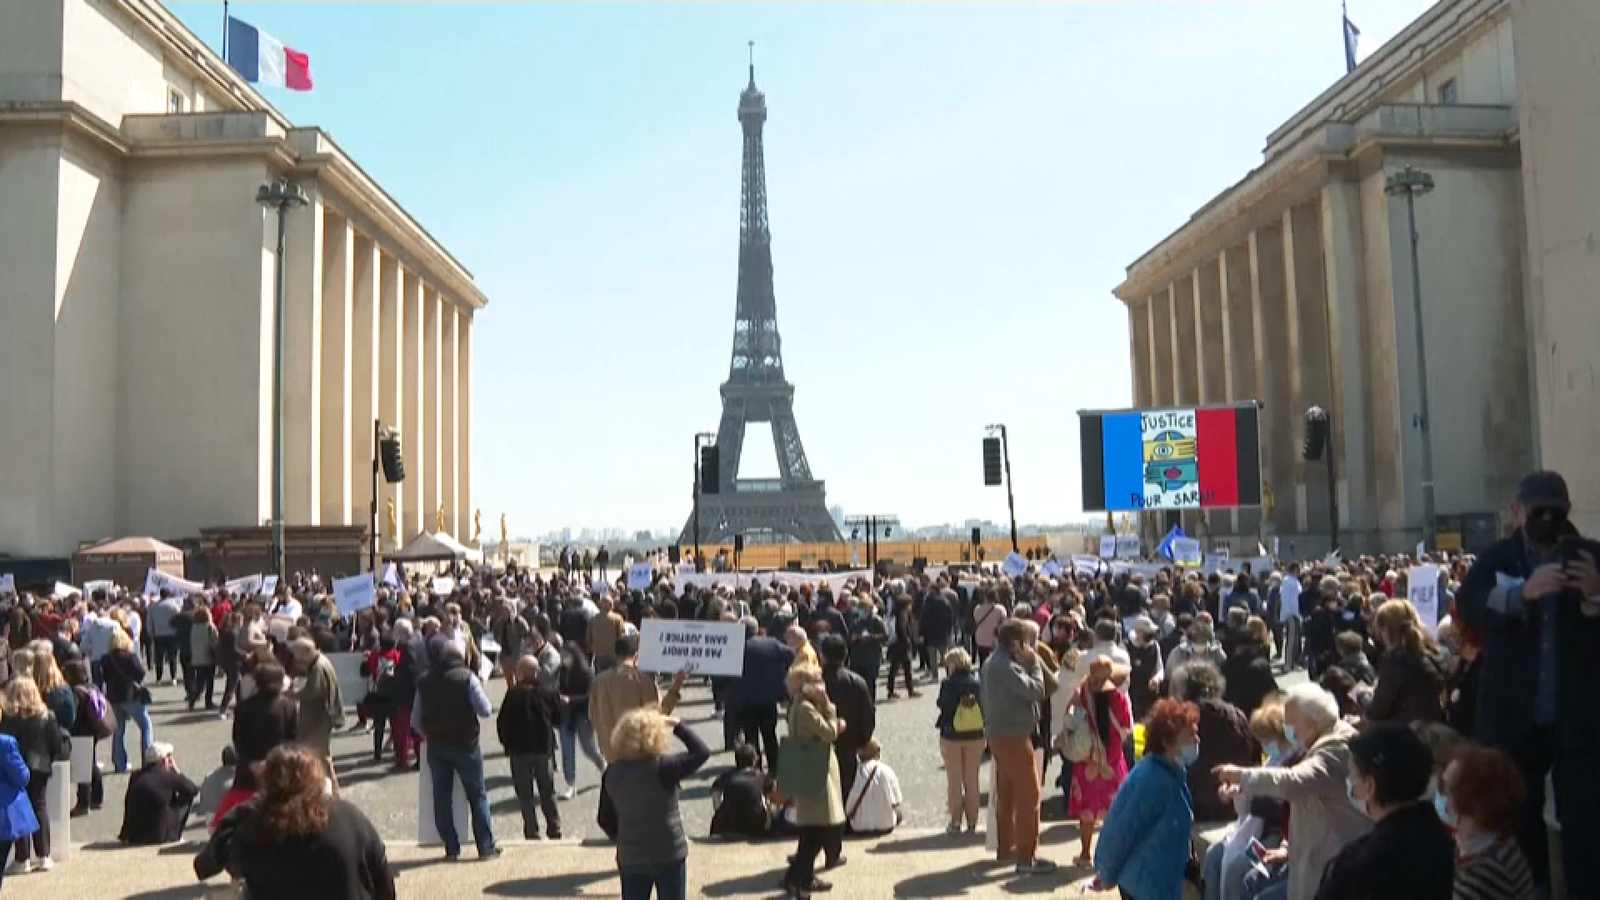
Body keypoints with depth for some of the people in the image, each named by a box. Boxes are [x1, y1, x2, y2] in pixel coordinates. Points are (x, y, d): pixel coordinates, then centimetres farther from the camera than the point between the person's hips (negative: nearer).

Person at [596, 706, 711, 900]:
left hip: (630, 858, 4)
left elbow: (605, 820, 5)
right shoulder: (661, 768, -19)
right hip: (668, 855, -4)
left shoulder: (611, 773, -3)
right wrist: (678, 726, -6)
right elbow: (702, 752, -14)